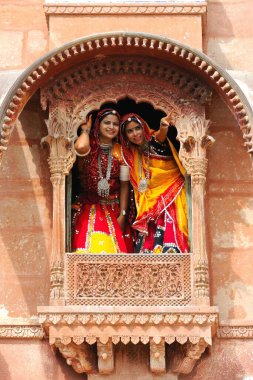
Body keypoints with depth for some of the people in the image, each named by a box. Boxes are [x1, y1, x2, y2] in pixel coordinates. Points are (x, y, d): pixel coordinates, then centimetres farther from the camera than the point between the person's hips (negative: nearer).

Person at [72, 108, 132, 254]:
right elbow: (80, 147, -27)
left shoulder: (120, 152, 4)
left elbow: (124, 184, 4)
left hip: (113, 209, 2)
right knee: (90, 246, -16)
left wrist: (122, 215, -2)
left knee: (112, 247, -8)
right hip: (89, 208, -2)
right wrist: (86, 130, -6)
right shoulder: (90, 147, -1)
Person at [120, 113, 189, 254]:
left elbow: (161, 136, -34)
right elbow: (141, 187, 14)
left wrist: (163, 128, -56)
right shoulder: (133, 153, 9)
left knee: (169, 238, -18)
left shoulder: (154, 140, -8)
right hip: (153, 202, 6)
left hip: (172, 196, -6)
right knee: (148, 242, -4)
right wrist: (142, 211, 4)